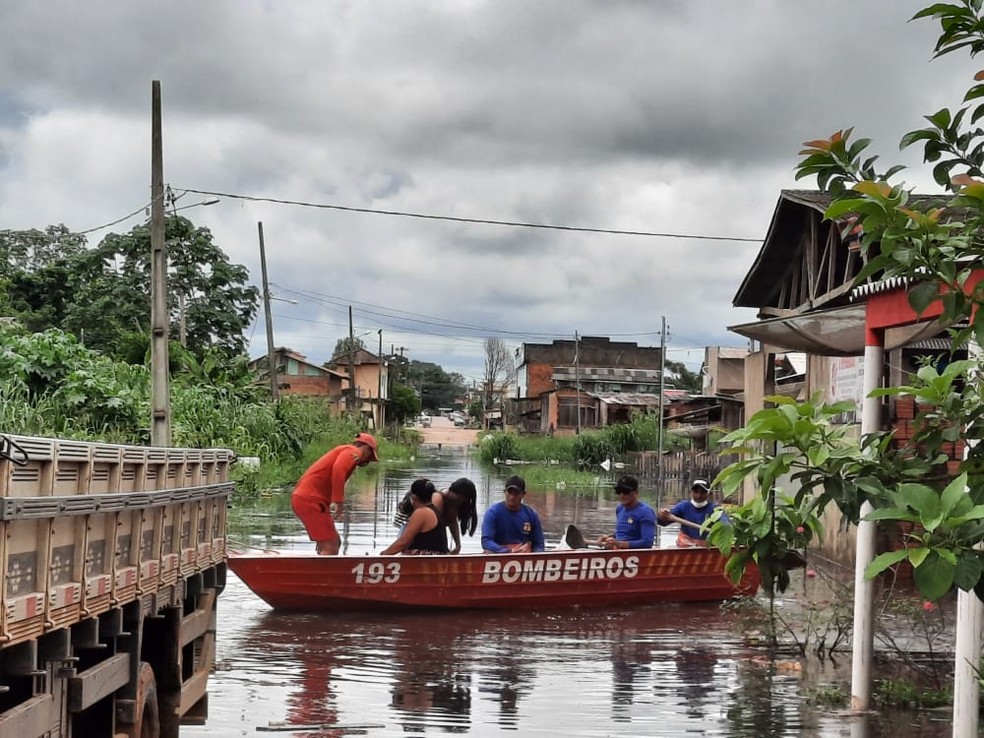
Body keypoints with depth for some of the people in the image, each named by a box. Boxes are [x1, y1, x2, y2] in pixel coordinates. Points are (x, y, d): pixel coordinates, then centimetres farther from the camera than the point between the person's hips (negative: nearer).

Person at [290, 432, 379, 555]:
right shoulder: (353, 452, -2)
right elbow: (338, 469, -23)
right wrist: (338, 501, -26)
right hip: (310, 500, -10)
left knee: (335, 542, 17)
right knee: (330, 548, -10)